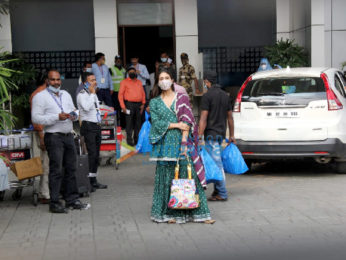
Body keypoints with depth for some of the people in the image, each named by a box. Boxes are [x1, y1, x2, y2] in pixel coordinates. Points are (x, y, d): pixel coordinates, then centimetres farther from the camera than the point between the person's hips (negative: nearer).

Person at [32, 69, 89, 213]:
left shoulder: (66, 94, 18)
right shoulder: (40, 96, -4)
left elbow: (74, 110, 26)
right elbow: (35, 118, -12)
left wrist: (74, 114, 0)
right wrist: (57, 117, -19)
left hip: (68, 136, 7)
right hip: (53, 137, -7)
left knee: (71, 169, 10)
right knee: (56, 170, -7)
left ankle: (72, 200, 18)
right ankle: (54, 203, -3)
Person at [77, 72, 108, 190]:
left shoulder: (94, 94, 19)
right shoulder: (82, 95, -9)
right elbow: (86, 107, -27)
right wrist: (92, 93, -19)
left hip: (97, 126, 9)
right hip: (88, 126, -9)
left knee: (96, 154, 9)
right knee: (92, 153, -15)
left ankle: (94, 180, 15)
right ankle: (90, 180, -14)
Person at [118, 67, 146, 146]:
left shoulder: (139, 82, 17)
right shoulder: (124, 82, 3)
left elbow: (143, 94, 17)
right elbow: (120, 94, -2)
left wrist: (143, 104, 5)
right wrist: (123, 106, -9)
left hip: (138, 105, 4)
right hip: (129, 104, -4)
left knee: (138, 123, 6)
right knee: (129, 123, -4)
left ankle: (137, 139, 14)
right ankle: (129, 139, 0)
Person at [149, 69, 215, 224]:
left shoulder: (182, 98, 8)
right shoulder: (154, 102, 11)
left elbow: (187, 121, -1)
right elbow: (156, 123, 0)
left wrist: (184, 142, -12)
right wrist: (176, 125, -9)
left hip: (181, 142, -1)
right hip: (165, 144, 1)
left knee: (189, 175, -4)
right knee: (166, 178, 1)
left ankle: (198, 212, 0)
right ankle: (168, 213, 9)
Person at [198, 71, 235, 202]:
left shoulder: (207, 96, -11)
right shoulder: (225, 95, 11)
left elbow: (203, 118, -16)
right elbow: (230, 116, 14)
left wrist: (200, 136, -15)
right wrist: (231, 135, 19)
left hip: (211, 133, -8)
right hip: (221, 133, 8)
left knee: (217, 163, -6)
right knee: (216, 162, 16)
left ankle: (222, 194, -4)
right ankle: (217, 190, 20)